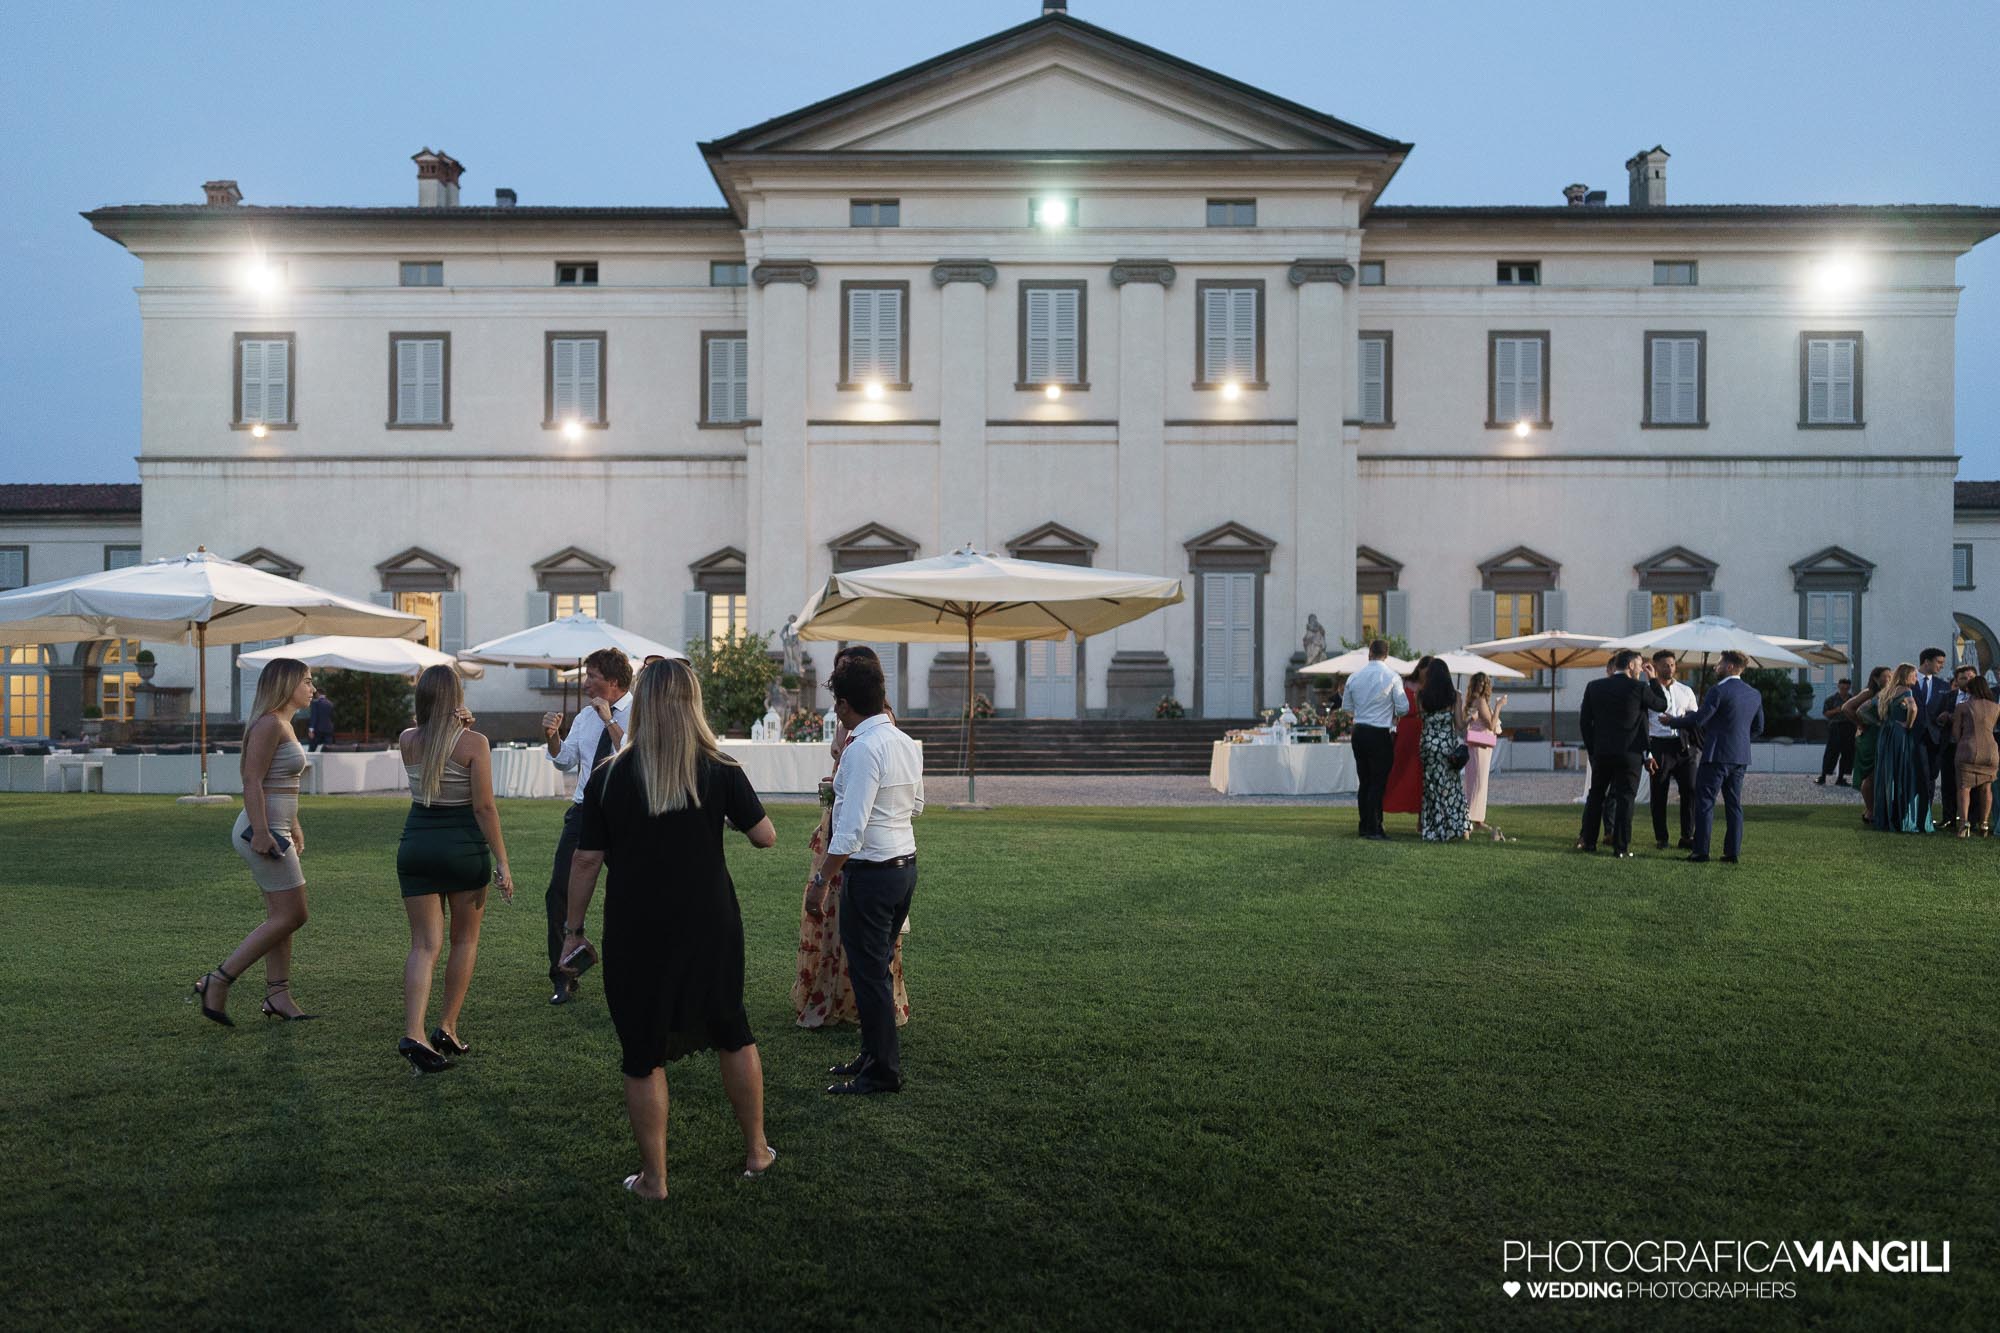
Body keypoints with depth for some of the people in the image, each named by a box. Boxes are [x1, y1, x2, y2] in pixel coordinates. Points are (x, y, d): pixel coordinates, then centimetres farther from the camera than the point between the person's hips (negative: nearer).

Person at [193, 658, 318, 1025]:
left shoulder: (284, 725, 16)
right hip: (264, 830, -11)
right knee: (291, 916, -7)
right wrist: (261, 832, -24)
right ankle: (217, 982, -3)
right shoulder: (269, 724, -14)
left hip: (275, 830, 11)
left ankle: (278, 997, 16)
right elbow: (252, 782, -20)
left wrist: (293, 826, 26)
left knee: (281, 917, 12)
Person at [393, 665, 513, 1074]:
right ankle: (447, 1028, 15)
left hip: (416, 845, 3)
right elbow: (484, 807, -13)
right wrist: (501, 862, -8)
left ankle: (413, 1033, -12)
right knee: (466, 939, 15)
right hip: (463, 845, -3)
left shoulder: (407, 741, 1)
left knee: (424, 944, 4)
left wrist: (459, 725, 2)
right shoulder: (474, 742, -11)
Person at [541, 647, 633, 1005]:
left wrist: (610, 721, -20)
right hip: (584, 811, 6)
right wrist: (552, 737, -2)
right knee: (559, 893, 0)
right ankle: (563, 979, 13)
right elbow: (566, 761, 15)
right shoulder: (585, 716, 12)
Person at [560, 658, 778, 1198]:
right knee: (732, 1033, 20)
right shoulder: (719, 770, -6)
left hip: (636, 934, -1)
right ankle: (756, 1150, 31)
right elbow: (765, 836, 1)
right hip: (710, 927, 1)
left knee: (643, 1056, 11)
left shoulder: (608, 776, -6)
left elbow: (586, 860, -4)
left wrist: (573, 929, 6)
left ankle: (653, 1177, 20)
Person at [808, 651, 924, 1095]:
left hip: (871, 872, -9)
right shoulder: (908, 744, 8)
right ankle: (874, 1055, 31)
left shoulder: (862, 748, -20)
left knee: (868, 971, 2)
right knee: (877, 967, 19)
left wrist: (821, 881, -18)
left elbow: (850, 830, -23)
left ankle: (883, 1072, 11)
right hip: (905, 863, 9)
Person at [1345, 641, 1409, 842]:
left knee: (1364, 782, 12)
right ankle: (1373, 830, -3)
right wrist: (1392, 713, 12)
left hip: (1359, 732, 5)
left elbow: (1347, 707, 10)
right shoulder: (1391, 676, -10)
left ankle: (1364, 827, 18)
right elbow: (1403, 708, -7)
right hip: (1381, 734, -5)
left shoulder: (1354, 677, 4)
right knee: (1378, 783, -1)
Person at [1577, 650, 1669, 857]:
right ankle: (1620, 847, 1)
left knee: (1595, 796, 15)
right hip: (1630, 754, -3)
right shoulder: (1639, 688, -9)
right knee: (1625, 799, 2)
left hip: (1601, 752, 3)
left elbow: (1584, 721, 4)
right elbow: (1662, 706, 7)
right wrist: (1653, 680, 12)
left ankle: (1589, 842, 18)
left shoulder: (1594, 687, 2)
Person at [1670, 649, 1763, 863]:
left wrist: (1674, 721, -1)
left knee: (1705, 803, -2)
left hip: (1717, 755, -7)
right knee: (1734, 804, 11)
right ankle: (1733, 851, 11)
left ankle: (1701, 851, -2)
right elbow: (1758, 728, 16)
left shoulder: (1718, 690, -14)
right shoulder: (1754, 694, 10)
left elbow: (1698, 720, -16)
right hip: (1741, 757, 7)